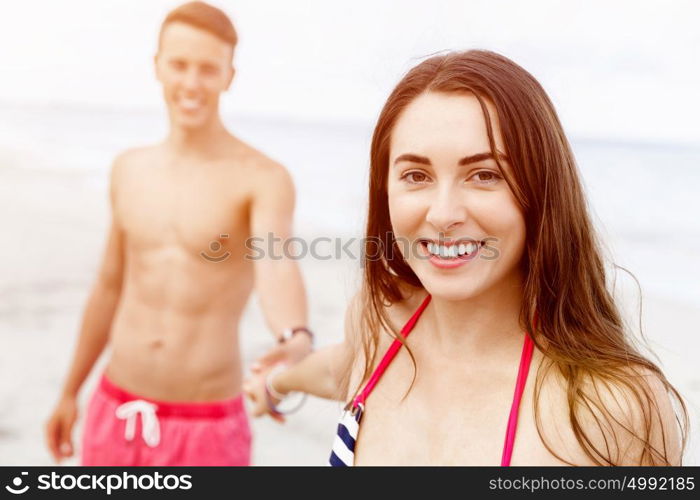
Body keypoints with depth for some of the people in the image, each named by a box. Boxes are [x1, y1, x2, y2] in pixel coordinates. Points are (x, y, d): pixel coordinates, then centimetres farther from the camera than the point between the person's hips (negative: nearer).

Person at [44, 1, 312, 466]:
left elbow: (278, 267, -31)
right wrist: (70, 392, 20)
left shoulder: (263, 178, -13)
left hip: (207, 425, -5)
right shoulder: (130, 169, 5)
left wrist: (296, 341, -53)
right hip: (115, 412, 5)